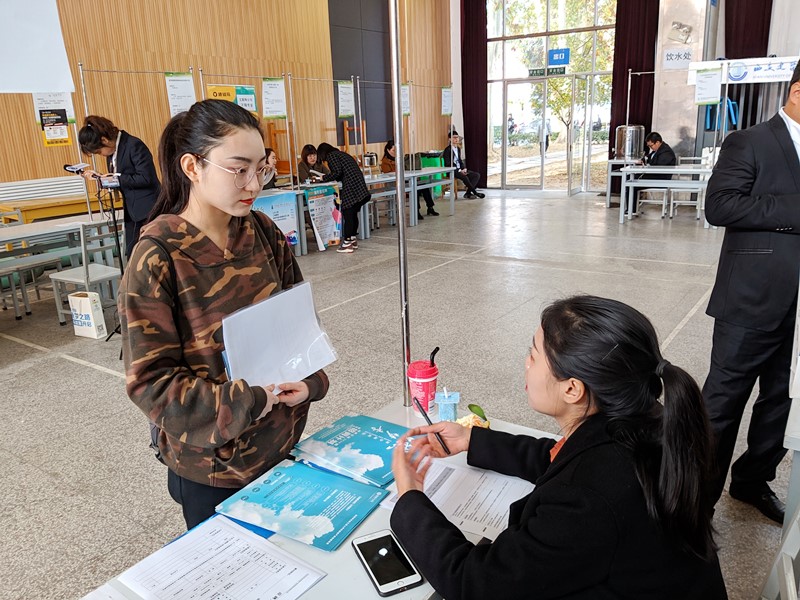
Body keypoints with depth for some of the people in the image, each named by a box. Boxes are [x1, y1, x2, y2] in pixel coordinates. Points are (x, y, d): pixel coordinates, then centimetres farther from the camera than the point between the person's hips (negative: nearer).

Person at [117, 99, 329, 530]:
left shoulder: (262, 232, -4)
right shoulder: (157, 257, -19)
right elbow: (150, 381, -17)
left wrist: (309, 380, -11)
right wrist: (248, 402, -23)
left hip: (282, 443, 5)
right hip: (211, 467, -4)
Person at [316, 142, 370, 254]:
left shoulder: (331, 156, 2)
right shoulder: (342, 154, 28)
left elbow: (337, 172, -9)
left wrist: (323, 178, 2)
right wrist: (335, 179, 29)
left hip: (351, 188, -9)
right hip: (360, 187, 9)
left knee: (347, 214, -5)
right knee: (353, 214, 14)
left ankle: (347, 244, -4)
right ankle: (353, 241, 20)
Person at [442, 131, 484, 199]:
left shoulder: (458, 148, 15)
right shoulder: (447, 150, -10)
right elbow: (448, 165, -16)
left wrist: (464, 168, -1)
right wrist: (459, 170, -21)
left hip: (460, 169, 8)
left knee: (477, 175, -8)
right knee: (464, 177, -36)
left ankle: (468, 193, -14)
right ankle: (475, 192, -19)